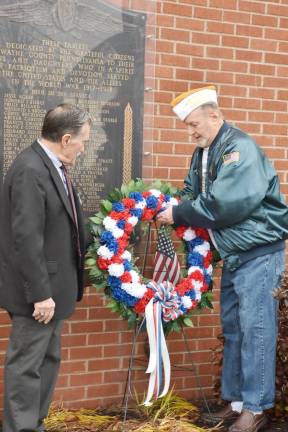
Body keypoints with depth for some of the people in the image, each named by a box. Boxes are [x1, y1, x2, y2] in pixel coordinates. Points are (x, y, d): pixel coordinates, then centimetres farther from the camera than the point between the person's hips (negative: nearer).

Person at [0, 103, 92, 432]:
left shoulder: (51, 166, 8)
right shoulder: (30, 170, -21)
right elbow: (26, 238, -25)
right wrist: (40, 293, -23)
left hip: (50, 286, 10)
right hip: (37, 291, -10)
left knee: (47, 362, 19)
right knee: (26, 365, 1)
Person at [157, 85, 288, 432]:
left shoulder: (239, 148, -20)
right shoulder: (203, 153, 8)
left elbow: (223, 206, -27)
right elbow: (194, 194, 12)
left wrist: (178, 215, -17)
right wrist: (171, 207, -8)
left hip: (259, 251, -9)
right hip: (233, 253, 9)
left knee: (255, 328, -4)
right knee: (232, 327, 13)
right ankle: (235, 400, 25)